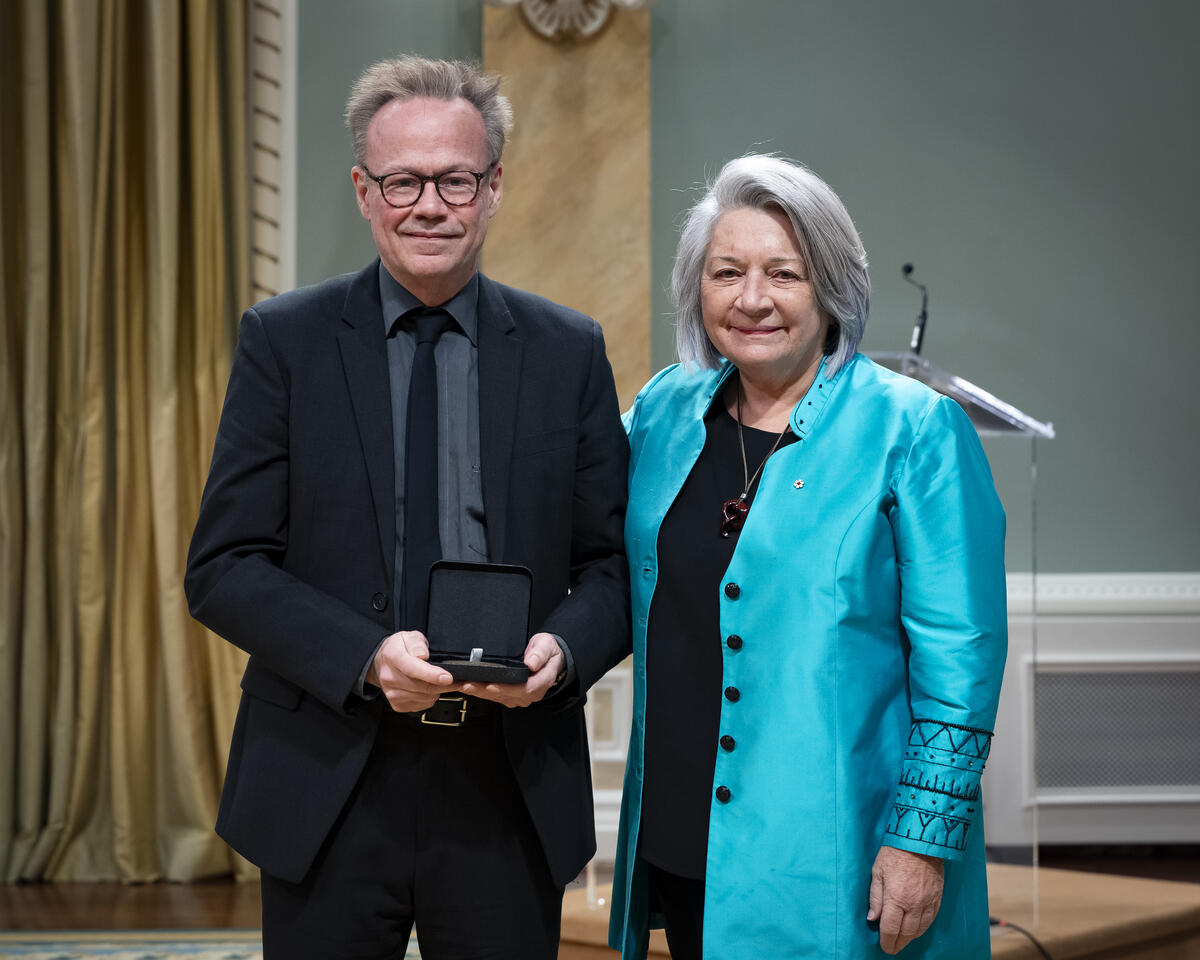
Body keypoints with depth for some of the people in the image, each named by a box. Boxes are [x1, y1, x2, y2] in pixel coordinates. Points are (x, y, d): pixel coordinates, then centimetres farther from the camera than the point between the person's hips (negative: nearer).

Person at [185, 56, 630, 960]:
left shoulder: (569, 350, 6)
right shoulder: (283, 340, 1)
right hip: (328, 786, -1)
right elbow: (224, 566, -2)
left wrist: (563, 649, -15)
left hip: (511, 788, 1)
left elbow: (614, 564, 7)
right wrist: (367, 657, -17)